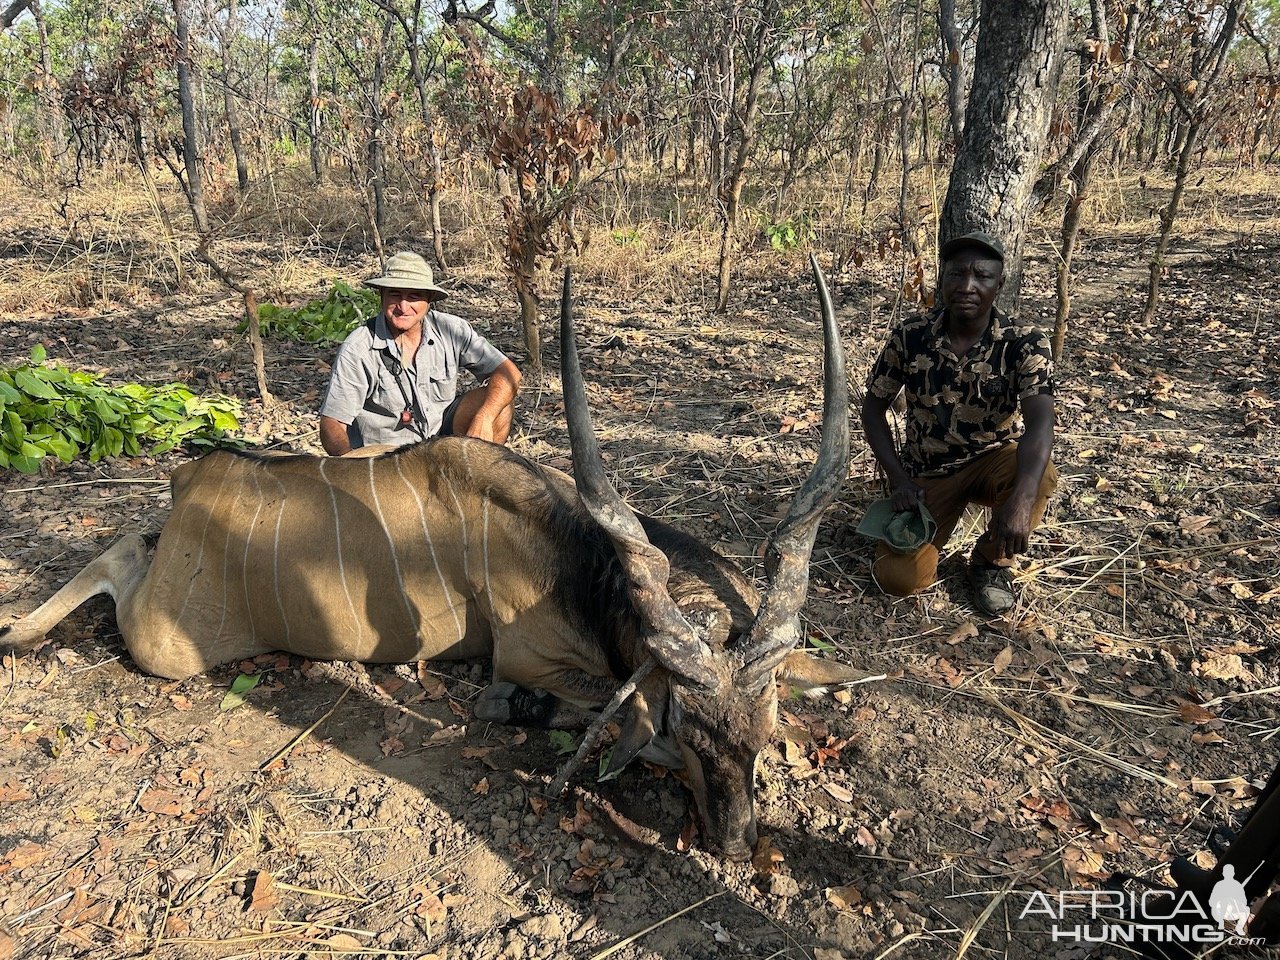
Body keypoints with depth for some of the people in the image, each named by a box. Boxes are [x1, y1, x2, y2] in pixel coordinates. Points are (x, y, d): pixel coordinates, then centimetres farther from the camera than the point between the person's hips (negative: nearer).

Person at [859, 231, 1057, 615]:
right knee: (898, 578, -17)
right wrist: (898, 479, -15)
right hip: (925, 471, 0)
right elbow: (874, 410, -4)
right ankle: (930, 523, 19)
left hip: (993, 460, 0)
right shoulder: (910, 336, -13)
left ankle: (992, 560, -4)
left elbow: (1039, 422, -31)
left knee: (1040, 475, -35)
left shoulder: (1025, 344, -17)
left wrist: (1021, 498, -49)